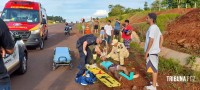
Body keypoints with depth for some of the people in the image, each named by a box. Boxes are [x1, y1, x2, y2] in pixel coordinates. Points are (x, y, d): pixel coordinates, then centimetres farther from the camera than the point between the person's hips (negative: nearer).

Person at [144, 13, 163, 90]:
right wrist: (159, 47, 17)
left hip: (152, 52, -10)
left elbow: (151, 41, -24)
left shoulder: (152, 28, -19)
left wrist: (146, 52, -20)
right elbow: (161, 38, 19)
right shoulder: (156, 27, 12)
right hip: (155, 51, 10)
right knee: (154, 68, 19)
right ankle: (155, 82, 31)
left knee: (153, 68, -2)